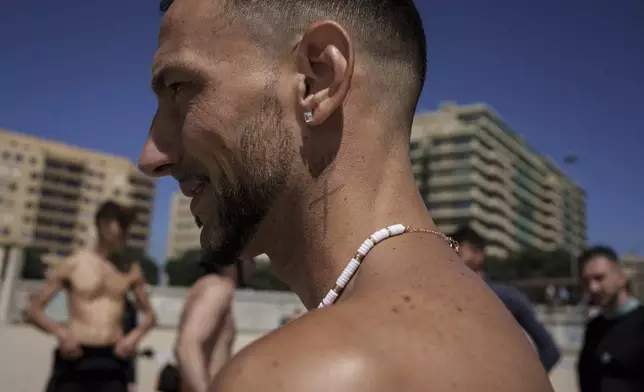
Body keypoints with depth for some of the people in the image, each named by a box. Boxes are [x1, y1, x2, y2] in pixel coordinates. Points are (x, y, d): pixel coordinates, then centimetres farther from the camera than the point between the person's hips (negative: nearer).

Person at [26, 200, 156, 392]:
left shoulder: (131, 269, 8)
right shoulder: (72, 265, 0)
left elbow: (149, 314, 17)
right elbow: (34, 309, 4)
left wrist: (136, 335, -3)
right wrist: (60, 332, -13)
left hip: (112, 361, 2)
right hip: (76, 359, -2)